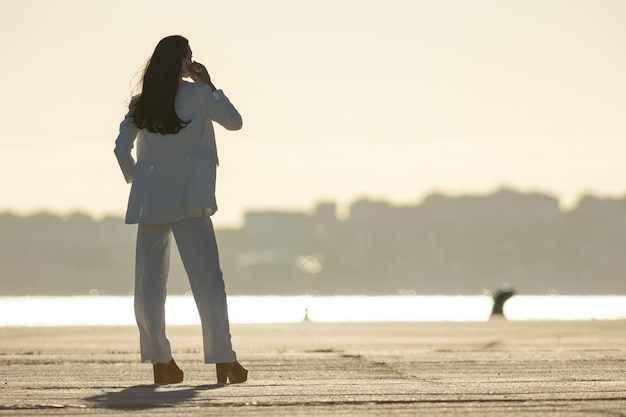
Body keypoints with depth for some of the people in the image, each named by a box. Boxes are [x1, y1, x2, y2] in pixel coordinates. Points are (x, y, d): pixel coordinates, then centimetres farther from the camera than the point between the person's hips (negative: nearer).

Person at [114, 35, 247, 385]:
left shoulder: (142, 102, 6)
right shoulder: (198, 95, -5)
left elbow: (122, 148, 4)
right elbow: (235, 121, 7)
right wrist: (211, 87, 11)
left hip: (150, 200, 4)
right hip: (188, 199, -4)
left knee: (149, 283, 7)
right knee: (208, 280, 0)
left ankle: (160, 361, 8)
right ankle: (223, 359, -3)